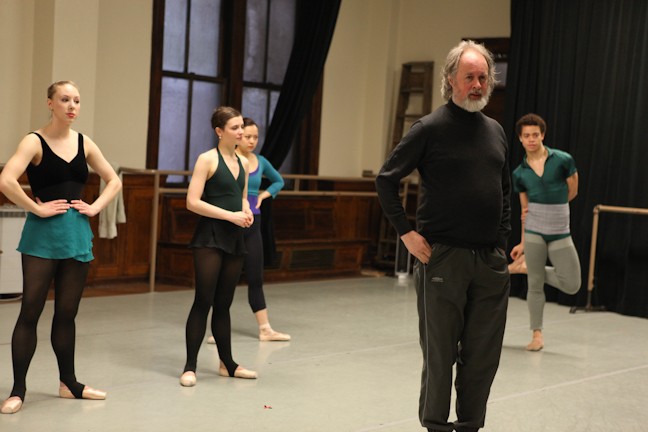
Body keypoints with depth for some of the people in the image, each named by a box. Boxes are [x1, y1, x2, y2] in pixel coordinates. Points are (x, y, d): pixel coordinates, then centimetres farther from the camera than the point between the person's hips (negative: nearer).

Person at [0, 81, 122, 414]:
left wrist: (95, 207, 5)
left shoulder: (84, 143, 9)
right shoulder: (35, 141, -7)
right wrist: (37, 208, -16)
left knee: (67, 312, 12)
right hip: (42, 234, -5)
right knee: (31, 311, -2)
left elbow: (113, 181, 19)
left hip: (76, 233, 5)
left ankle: (69, 383, 22)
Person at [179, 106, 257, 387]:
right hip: (210, 237, -6)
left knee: (224, 303, 13)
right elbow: (193, 201, -14)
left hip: (235, 238, 6)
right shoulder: (207, 159, -7)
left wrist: (247, 212, 3)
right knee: (203, 301, -7)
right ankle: (190, 366, 0)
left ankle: (227, 364, 21)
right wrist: (230, 215, -17)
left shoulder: (243, 162, 13)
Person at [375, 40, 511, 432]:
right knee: (440, 352, 6)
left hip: (491, 260, 5)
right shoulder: (430, 128, -6)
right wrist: (406, 232, -8)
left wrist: (503, 239, 11)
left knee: (483, 354, 10)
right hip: (443, 256, -5)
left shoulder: (495, 131, 11)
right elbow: (386, 179, -4)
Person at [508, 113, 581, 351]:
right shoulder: (519, 174, 2)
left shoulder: (563, 160, -6)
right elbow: (525, 210, 9)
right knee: (535, 285, 2)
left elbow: (572, 192, 4)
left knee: (571, 285, -1)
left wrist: (548, 207, 4)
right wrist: (522, 243, 9)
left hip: (560, 233, 0)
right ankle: (537, 335, 15)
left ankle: (526, 267, 21)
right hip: (534, 232, 0)